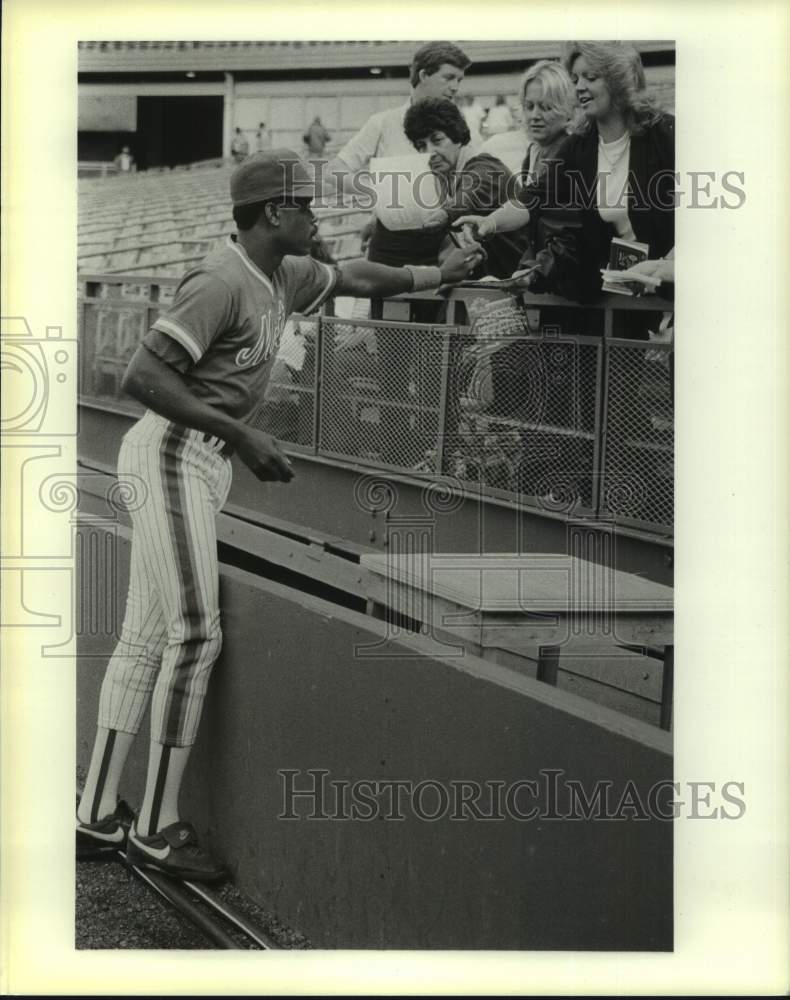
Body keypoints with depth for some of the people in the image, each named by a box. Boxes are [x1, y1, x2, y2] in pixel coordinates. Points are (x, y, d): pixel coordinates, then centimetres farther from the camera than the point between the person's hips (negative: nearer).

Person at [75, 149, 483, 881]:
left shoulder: (283, 276, 13)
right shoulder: (223, 282, -17)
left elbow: (354, 280, 34)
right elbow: (142, 376, -24)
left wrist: (439, 274, 43)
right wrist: (240, 435, -26)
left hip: (199, 463, 10)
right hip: (172, 456, -10)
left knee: (145, 636, 8)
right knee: (194, 632, -11)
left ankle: (96, 819, 13)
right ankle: (157, 829, -5)